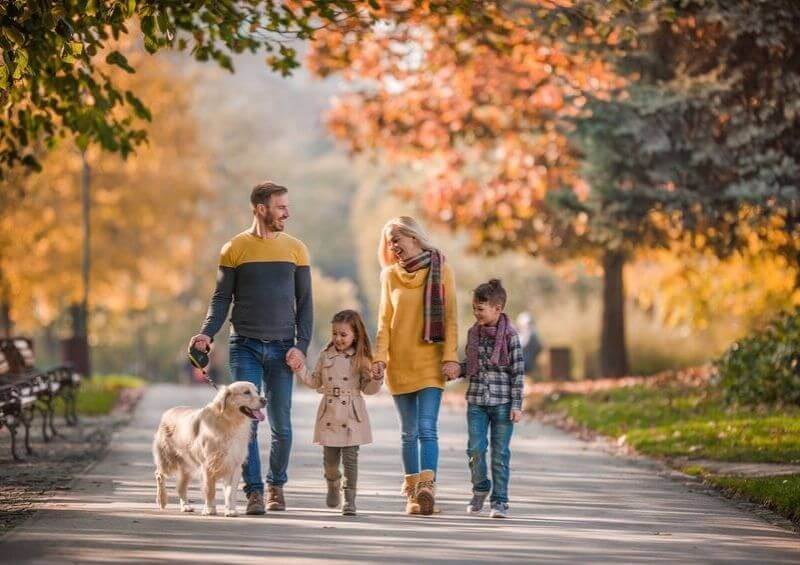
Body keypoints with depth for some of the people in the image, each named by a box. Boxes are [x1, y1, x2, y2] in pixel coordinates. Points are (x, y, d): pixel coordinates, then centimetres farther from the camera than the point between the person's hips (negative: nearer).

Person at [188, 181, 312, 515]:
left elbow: (304, 303, 8)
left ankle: (276, 486, 20)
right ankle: (254, 491, -4)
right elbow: (222, 298, 5)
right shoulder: (235, 249, 3)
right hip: (245, 347, -1)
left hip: (281, 348, 1)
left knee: (281, 425, 3)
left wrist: (301, 345, -3)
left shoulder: (295, 249, 7)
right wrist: (207, 333, -12)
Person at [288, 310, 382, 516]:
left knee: (350, 458, -5)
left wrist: (377, 379, -18)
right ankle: (333, 485, 35)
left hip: (351, 416, -3)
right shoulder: (326, 356, 7)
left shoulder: (360, 359, -1)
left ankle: (349, 499, -1)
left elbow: (367, 388, 1)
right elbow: (316, 381, 15)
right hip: (330, 414, 3)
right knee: (330, 458, 7)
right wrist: (301, 370, 3)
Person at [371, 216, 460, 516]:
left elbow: (450, 316, -2)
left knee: (427, 428, -15)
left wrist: (451, 357, -11)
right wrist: (380, 357, -6)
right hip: (399, 364, 3)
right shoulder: (390, 275, 9)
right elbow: (384, 320, 7)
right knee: (409, 432, 6)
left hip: (430, 363, -3)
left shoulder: (440, 269, 1)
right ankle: (413, 492, 11)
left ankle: (426, 487, -22)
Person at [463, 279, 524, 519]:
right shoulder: (473, 333, 6)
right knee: (475, 449, -1)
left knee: (500, 454, 1)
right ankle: (480, 488, 23)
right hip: (476, 401, 4)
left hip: (502, 402, -4)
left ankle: (499, 500, 10)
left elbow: (518, 372, -6)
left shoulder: (510, 335, -7)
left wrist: (516, 405, -9)